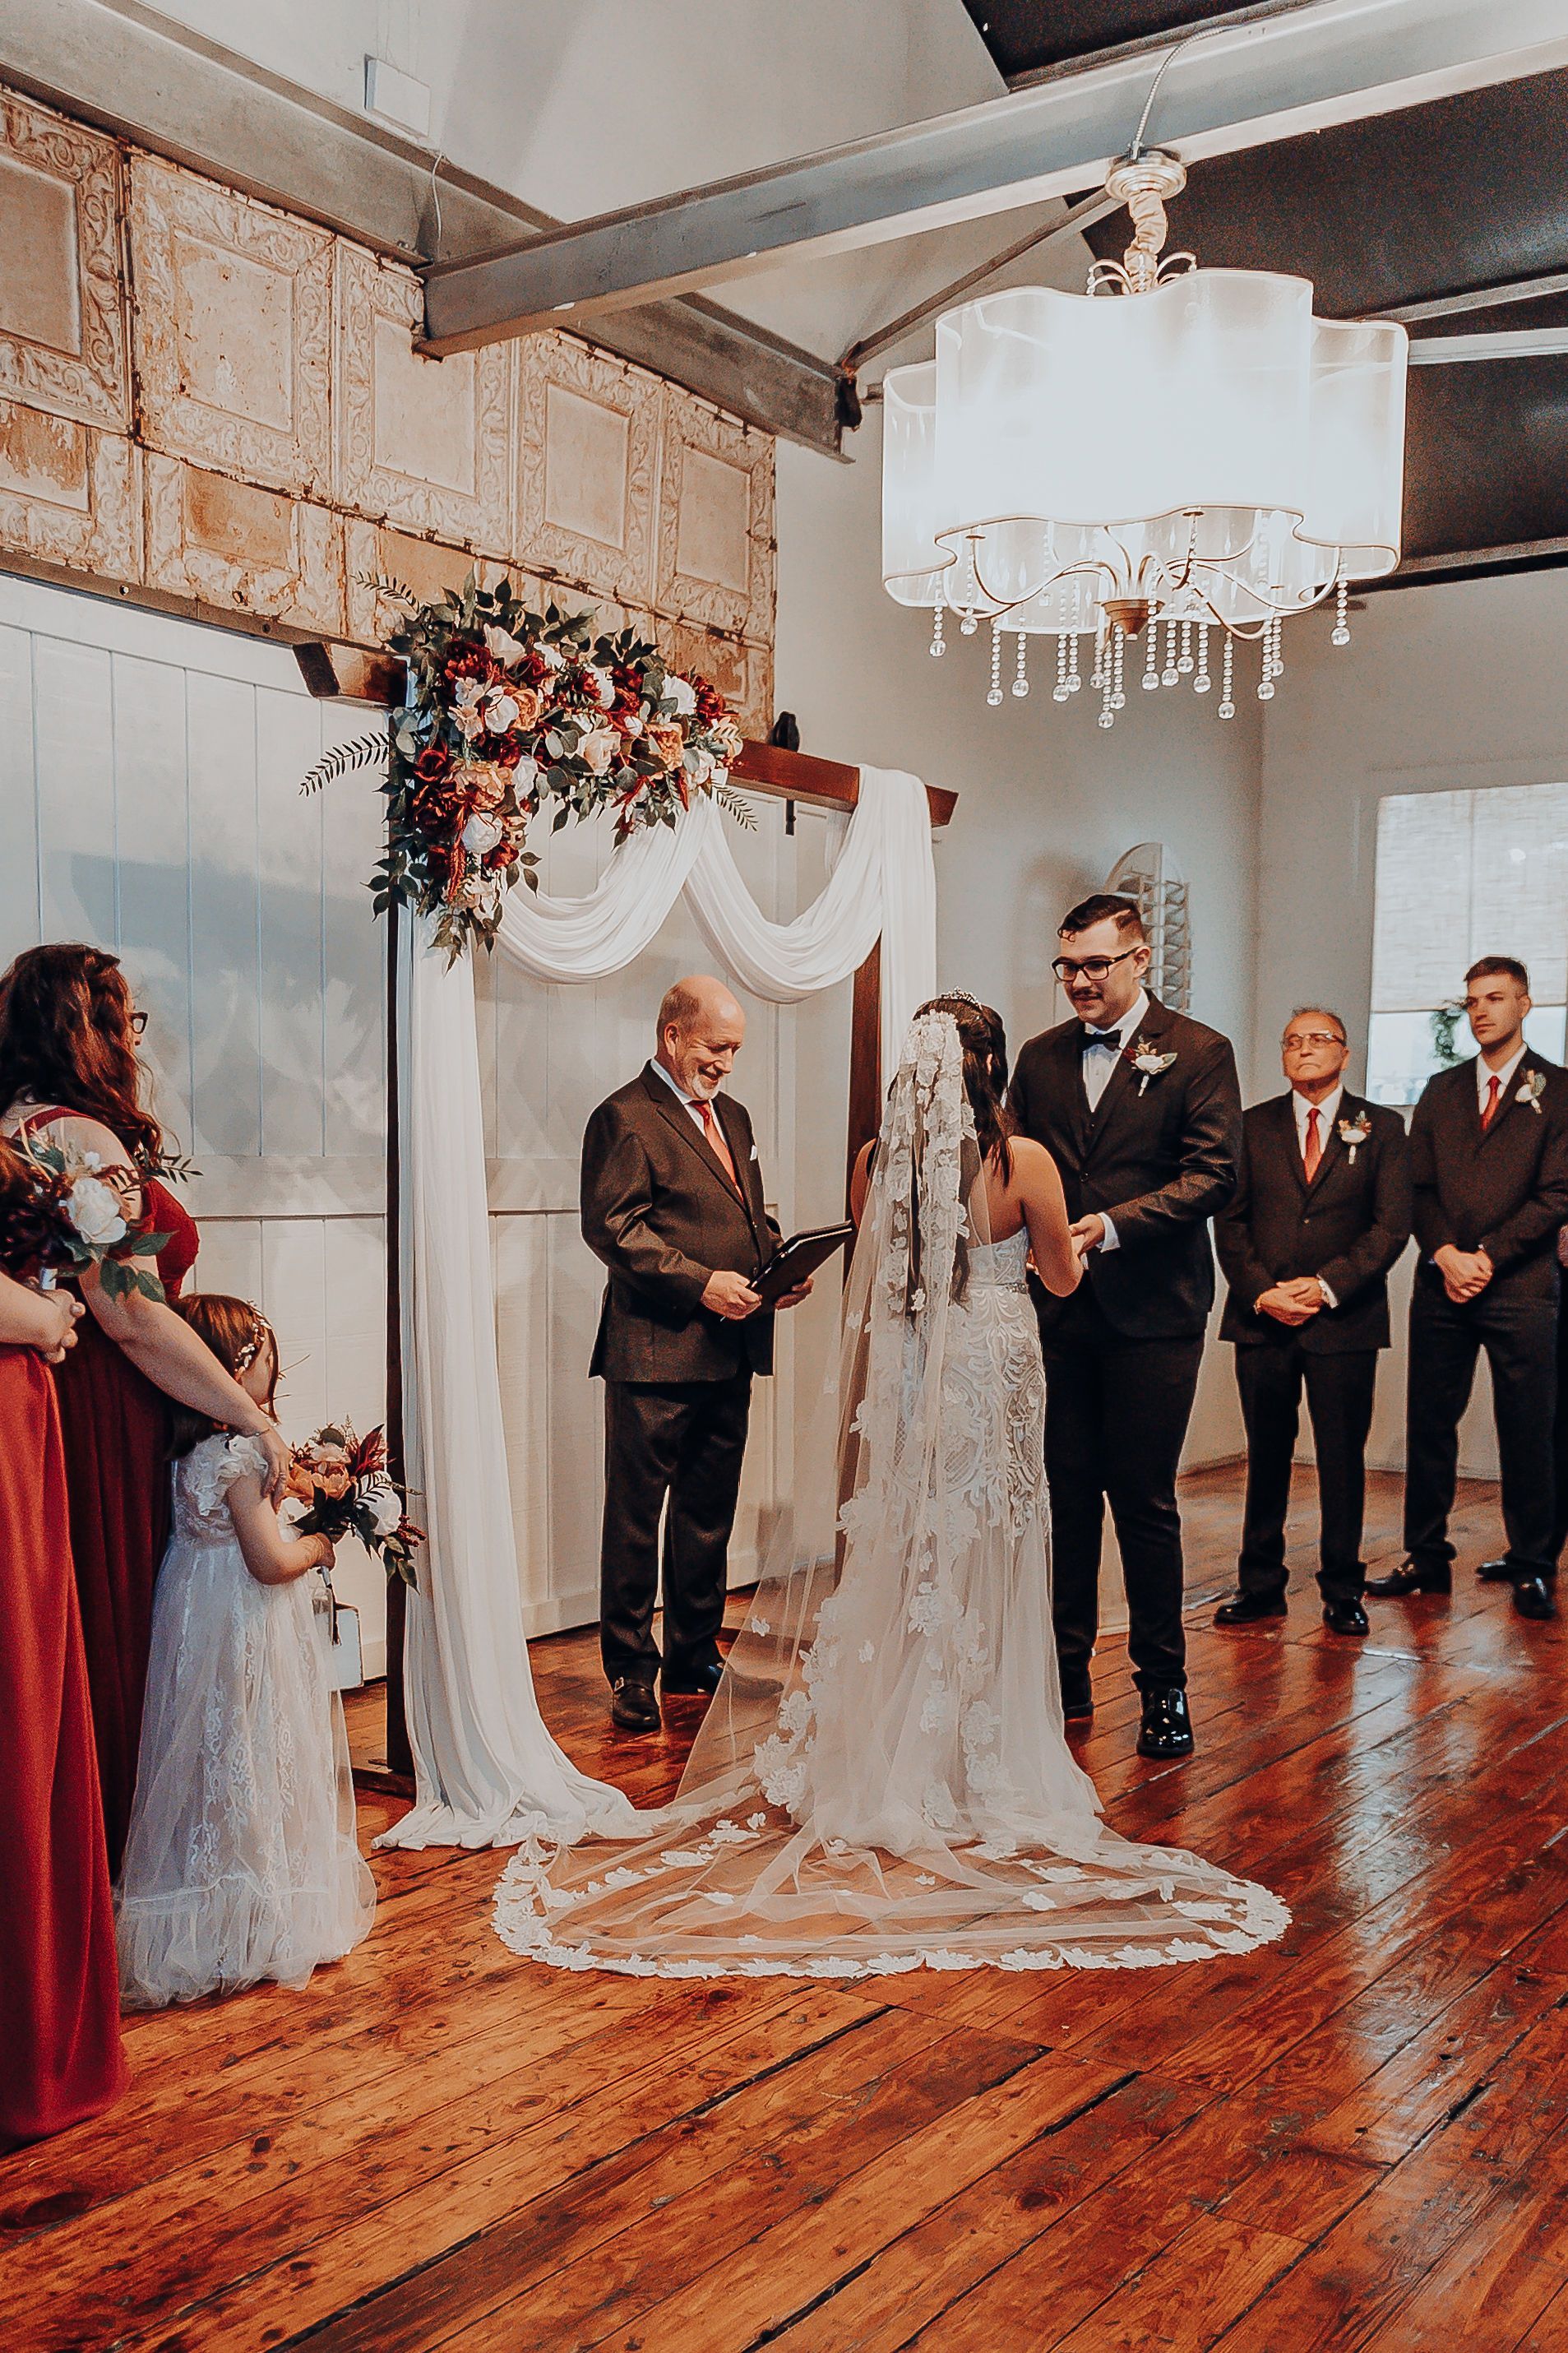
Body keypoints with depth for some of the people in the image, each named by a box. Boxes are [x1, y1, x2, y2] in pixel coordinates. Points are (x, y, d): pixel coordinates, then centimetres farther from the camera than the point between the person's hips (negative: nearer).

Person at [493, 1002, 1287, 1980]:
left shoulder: (882, 1160, -3)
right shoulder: (1024, 1159, -12)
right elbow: (1061, 1279, 1)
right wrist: (1074, 1240, 23)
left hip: (903, 1373, 3)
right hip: (996, 1367, -3)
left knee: (896, 1562, 13)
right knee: (985, 1565, 7)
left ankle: (887, 1760, 22)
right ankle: (980, 1762, 16)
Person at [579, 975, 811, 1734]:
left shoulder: (733, 1116, 19)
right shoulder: (625, 1118, -7)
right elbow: (611, 1225, -15)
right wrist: (699, 1282, -21)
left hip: (730, 1352, 8)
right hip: (655, 1354, -8)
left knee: (709, 1513, 15)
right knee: (636, 1516, 1)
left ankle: (696, 1656, 27)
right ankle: (632, 1672, 11)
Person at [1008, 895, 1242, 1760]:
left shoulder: (1198, 1052, -1)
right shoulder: (1040, 1058, 13)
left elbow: (1213, 1174, -9)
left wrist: (1114, 1224, -19)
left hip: (1152, 1312, -4)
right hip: (1057, 1311, 4)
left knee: (1144, 1501, 1)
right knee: (1065, 1496, 8)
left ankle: (1163, 1687, 15)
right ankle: (1065, 1674, 20)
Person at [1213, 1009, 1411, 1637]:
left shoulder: (1381, 1127, 5)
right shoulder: (1252, 1126, 9)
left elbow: (1392, 1226, -2)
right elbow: (1230, 1221, 6)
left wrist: (1325, 1287, -11)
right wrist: (1262, 1292, -8)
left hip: (1345, 1320, -1)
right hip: (1261, 1319, 1)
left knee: (1343, 1460, 4)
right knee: (1266, 1456, 7)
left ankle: (1342, 1591, 15)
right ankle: (1260, 1585, 16)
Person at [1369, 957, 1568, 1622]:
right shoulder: (1440, 1091, 15)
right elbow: (1417, 1186, 10)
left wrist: (1486, 1255, -11)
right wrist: (1445, 1254, -6)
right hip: (1441, 1287, 4)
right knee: (1429, 1425, 5)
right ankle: (1427, 1557, 14)